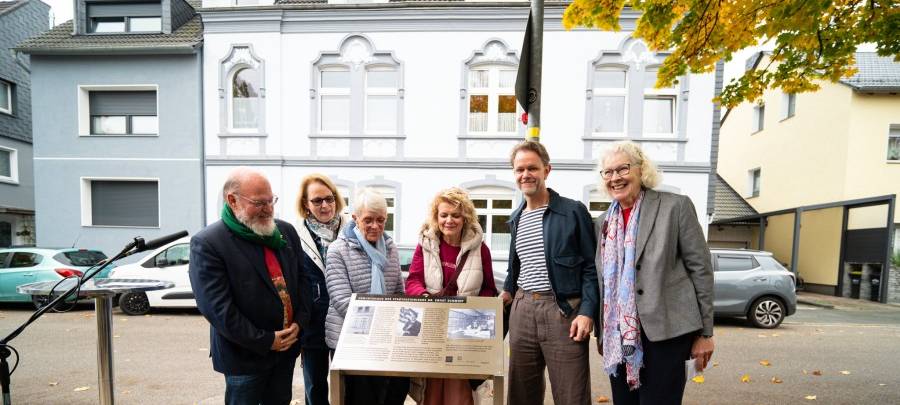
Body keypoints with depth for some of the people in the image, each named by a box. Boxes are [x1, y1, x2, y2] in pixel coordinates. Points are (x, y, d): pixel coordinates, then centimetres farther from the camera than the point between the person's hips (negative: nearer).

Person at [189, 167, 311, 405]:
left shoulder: (286, 231, 2)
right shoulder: (207, 243, -16)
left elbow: (303, 278, 7)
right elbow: (217, 307, -19)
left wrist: (299, 322, -5)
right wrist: (265, 341, -17)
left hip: (287, 346, 5)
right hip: (244, 355, -5)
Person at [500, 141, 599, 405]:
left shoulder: (573, 211, -3)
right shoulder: (516, 219, 14)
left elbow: (591, 267, -5)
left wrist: (587, 312, -14)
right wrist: (508, 292, 10)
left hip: (564, 310, -5)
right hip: (522, 309, 5)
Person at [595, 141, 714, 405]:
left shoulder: (675, 206, -4)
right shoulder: (604, 222, 10)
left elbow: (701, 269, -4)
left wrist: (705, 332, -4)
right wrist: (601, 333, 14)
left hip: (665, 331, -4)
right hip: (618, 337, 5)